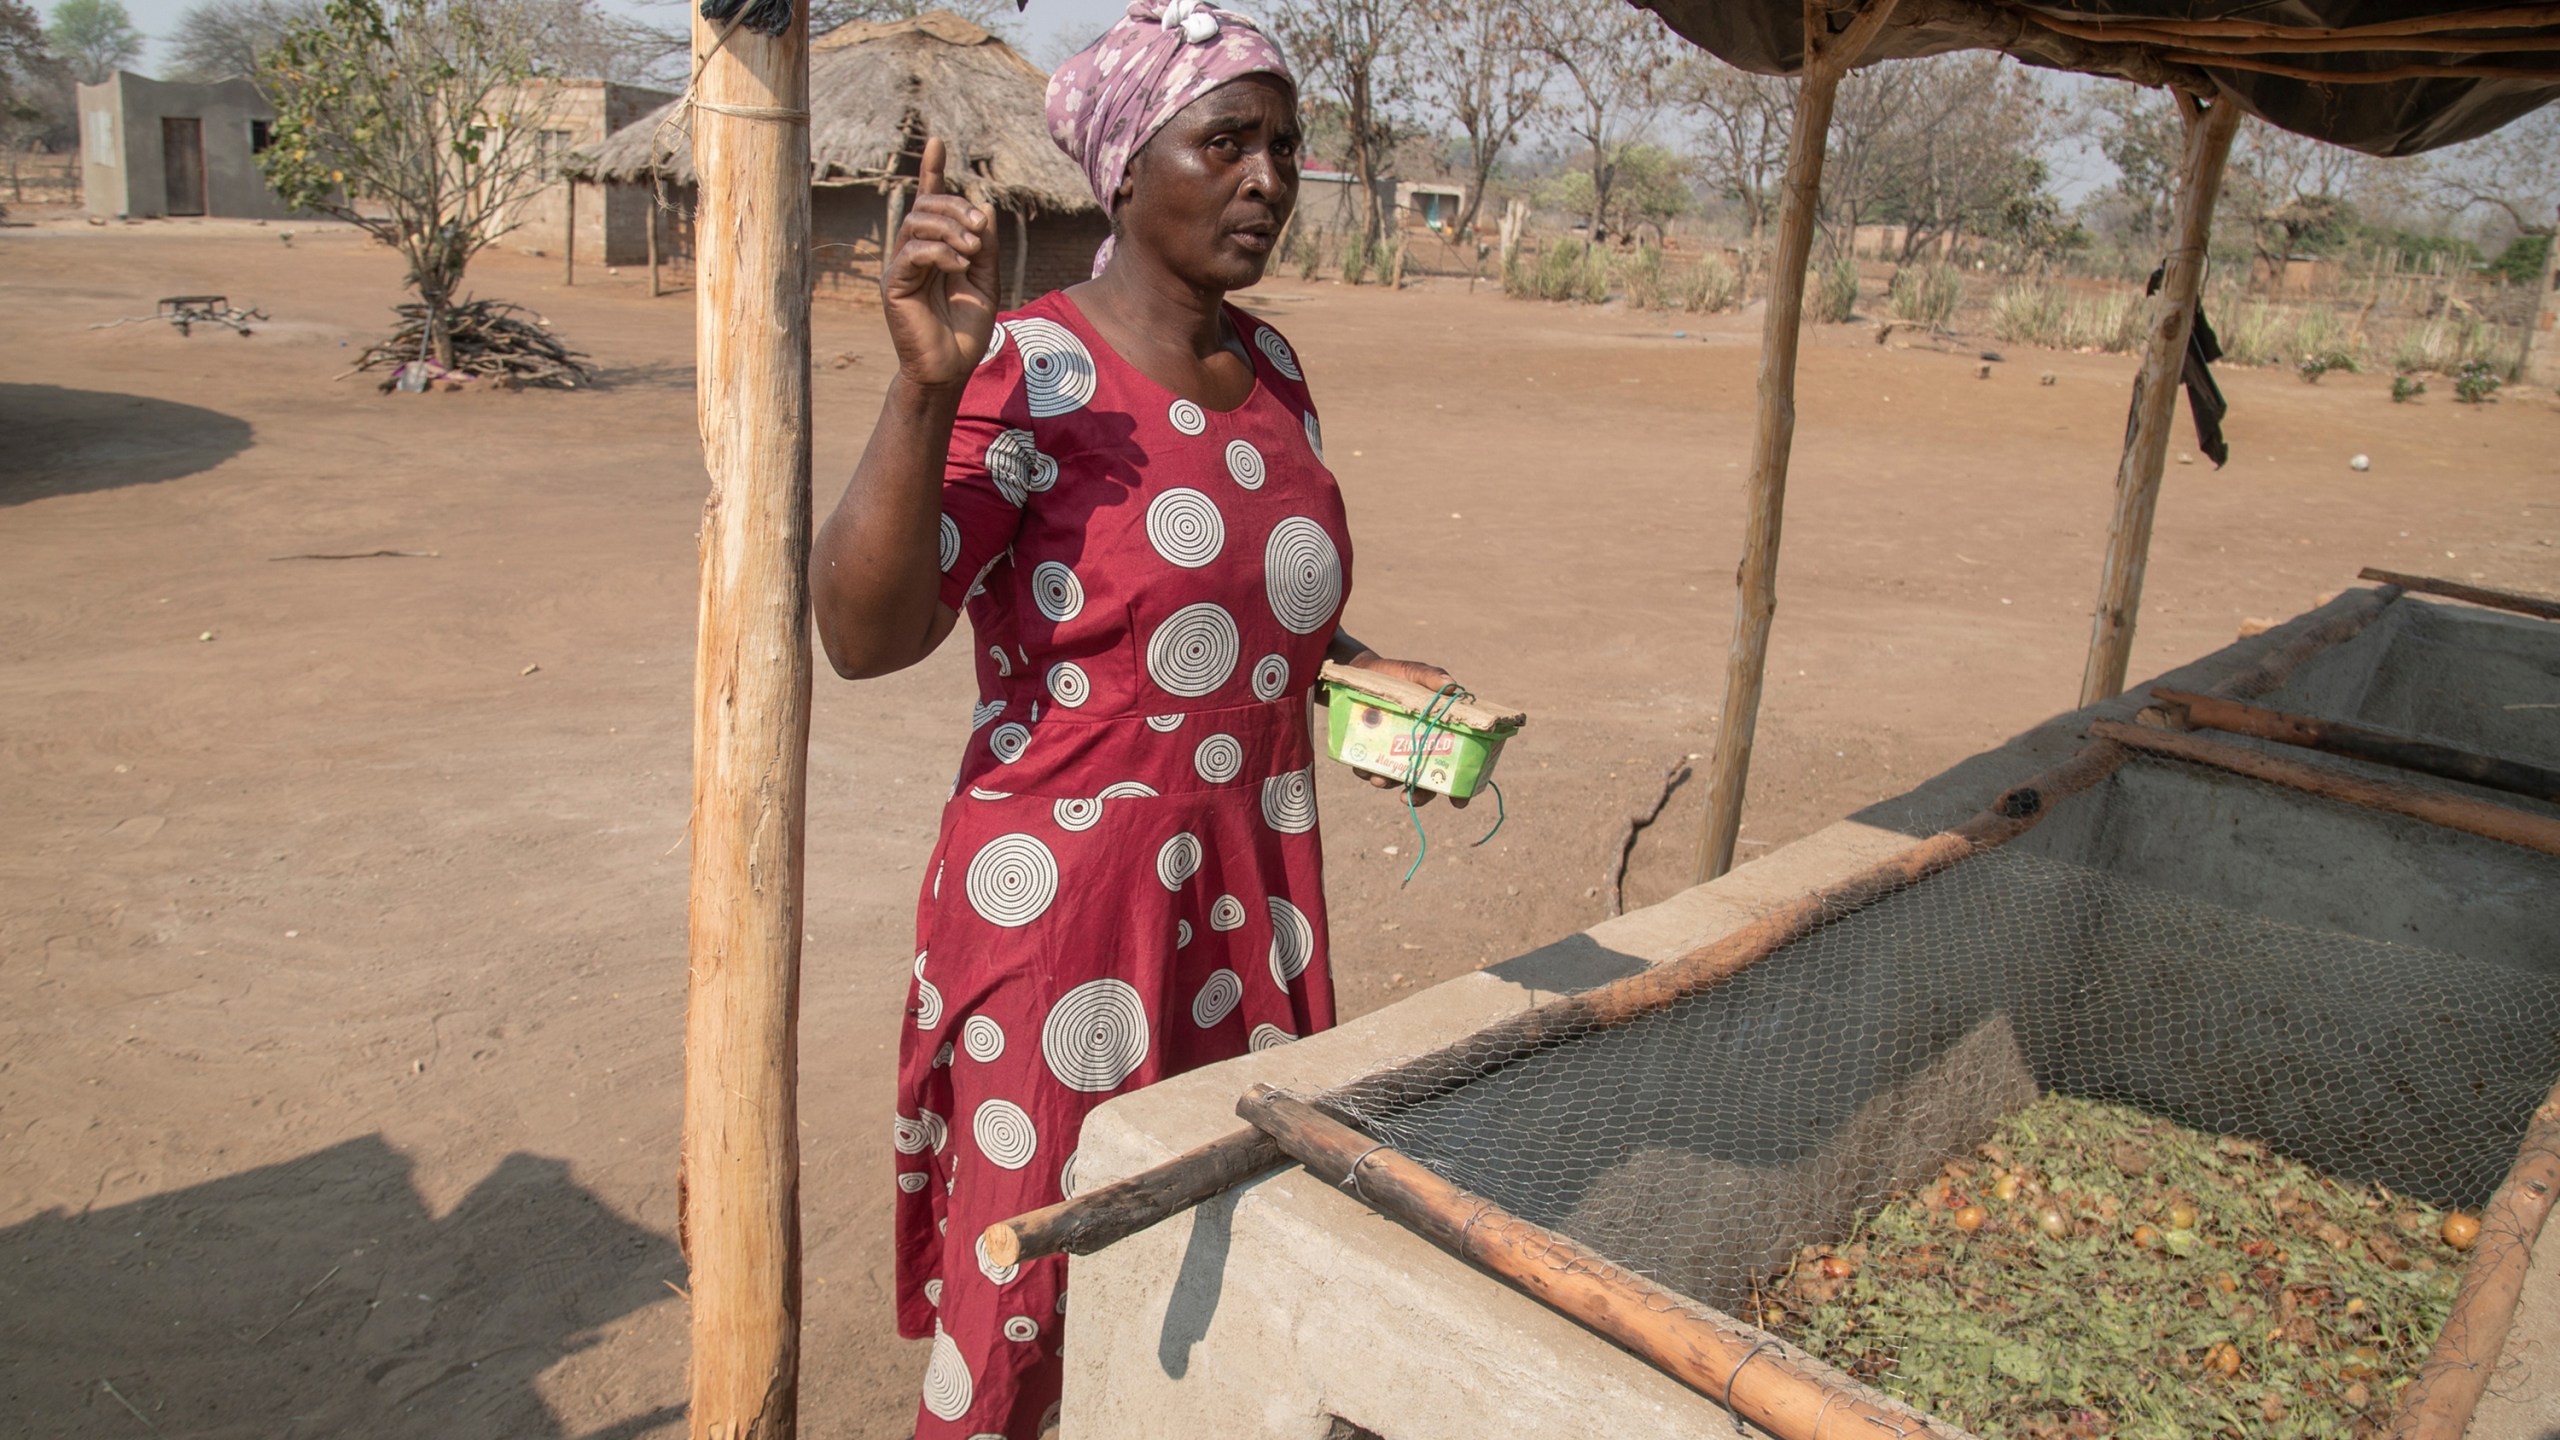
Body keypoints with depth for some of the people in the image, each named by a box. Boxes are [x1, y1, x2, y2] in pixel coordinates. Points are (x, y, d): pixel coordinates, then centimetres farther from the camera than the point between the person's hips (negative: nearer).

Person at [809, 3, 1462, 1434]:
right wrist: (928, 385, -35)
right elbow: (863, 633, -24)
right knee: (1027, 1289, 7)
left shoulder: (1271, 369, 8)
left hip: (1251, 905, 6)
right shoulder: (1027, 369, -13)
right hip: (1062, 906, -6)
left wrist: (1367, 669, 6)